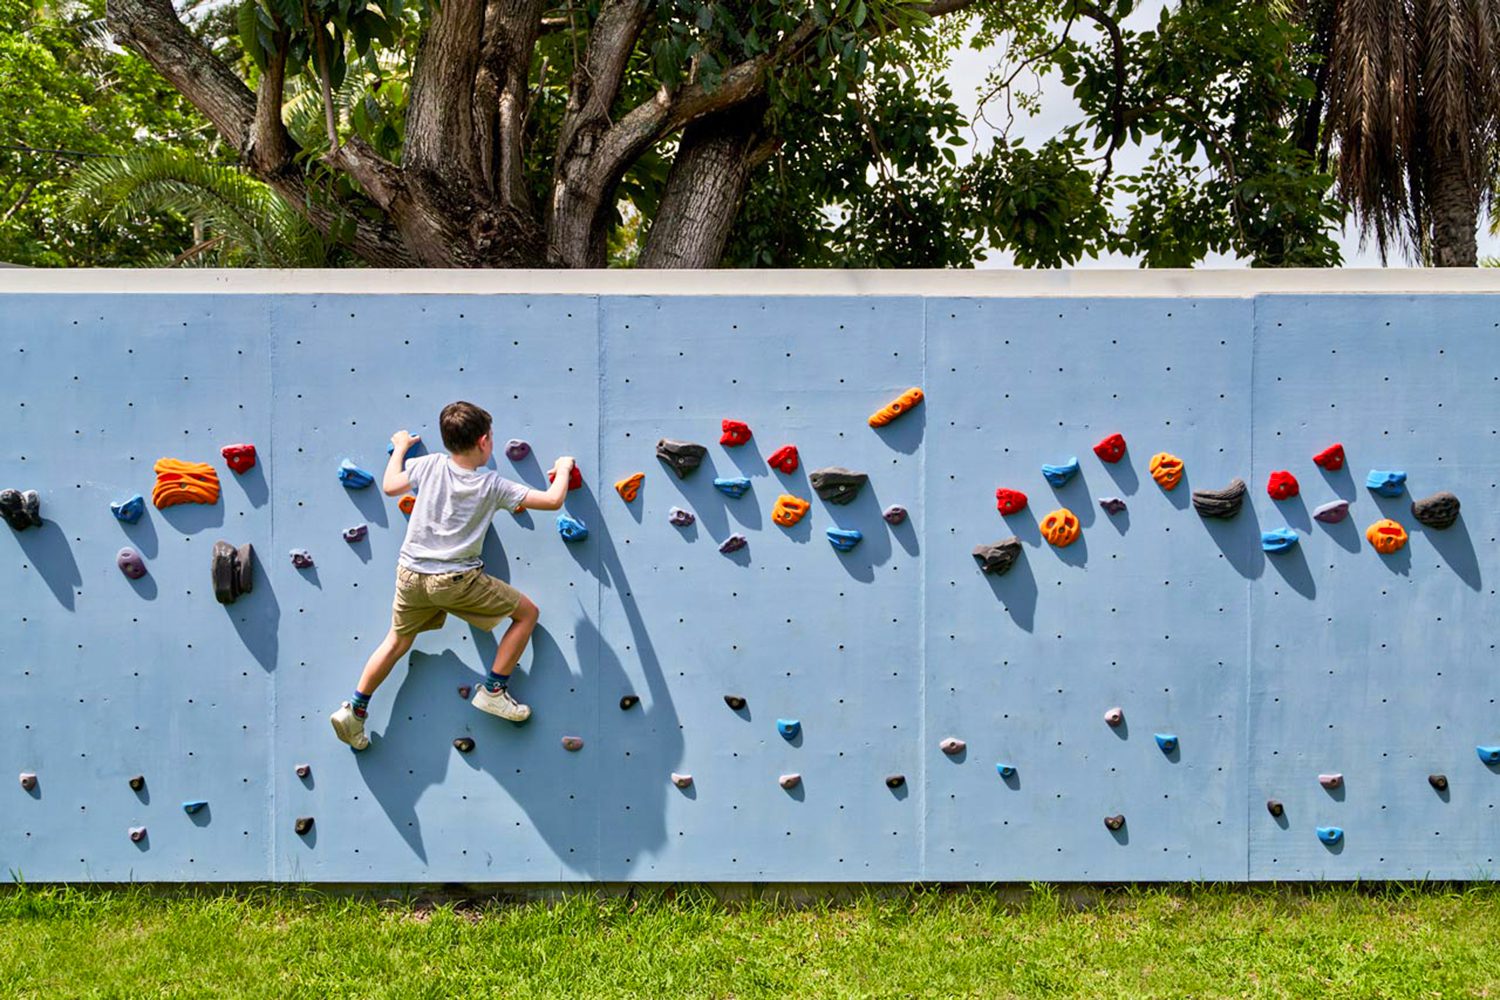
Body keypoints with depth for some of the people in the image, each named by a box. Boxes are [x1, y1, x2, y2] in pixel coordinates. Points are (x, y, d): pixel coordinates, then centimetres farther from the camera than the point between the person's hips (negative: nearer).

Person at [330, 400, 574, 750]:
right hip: (457, 581, -5)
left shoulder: (429, 465, -2)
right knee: (527, 613, 9)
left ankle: (354, 711, 22)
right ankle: (493, 691, 10)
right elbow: (553, 500, -8)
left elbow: (390, 486, 14)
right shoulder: (492, 485, -9)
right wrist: (564, 468, 12)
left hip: (411, 574, 5)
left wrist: (400, 448, 29)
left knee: (398, 641, 24)